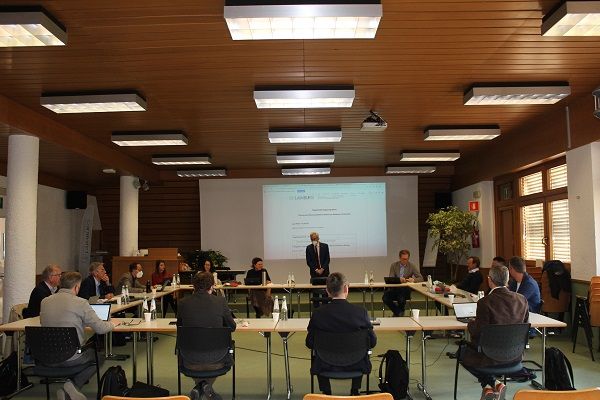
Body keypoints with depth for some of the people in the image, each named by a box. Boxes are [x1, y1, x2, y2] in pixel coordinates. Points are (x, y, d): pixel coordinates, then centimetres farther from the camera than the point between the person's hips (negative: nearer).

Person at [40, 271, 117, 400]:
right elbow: (100, 328, -11)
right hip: (71, 358, -6)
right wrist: (112, 323, 12)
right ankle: (73, 385, 2)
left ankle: (69, 389, 13)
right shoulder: (81, 303, -14)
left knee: (90, 351, 30)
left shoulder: (44, 302, 3)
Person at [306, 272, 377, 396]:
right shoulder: (361, 312, -19)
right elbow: (372, 342, -9)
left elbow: (309, 344, -7)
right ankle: (355, 391, 43)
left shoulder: (318, 313, -19)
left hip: (326, 366, 0)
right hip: (355, 366, 0)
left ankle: (326, 393, 41)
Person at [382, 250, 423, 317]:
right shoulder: (394, 265, 5)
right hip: (394, 288, 1)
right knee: (385, 298, -26)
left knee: (401, 299, -34)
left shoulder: (412, 266, 3)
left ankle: (400, 313, -2)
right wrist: (399, 280, -25)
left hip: (405, 289, -1)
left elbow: (421, 278, 0)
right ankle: (397, 312, -1)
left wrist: (413, 279, -23)